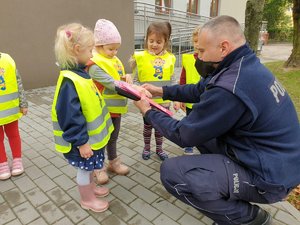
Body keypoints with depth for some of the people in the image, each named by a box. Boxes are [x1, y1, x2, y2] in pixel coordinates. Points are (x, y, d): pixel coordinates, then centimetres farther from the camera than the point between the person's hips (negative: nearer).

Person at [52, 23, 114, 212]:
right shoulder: (69, 81, -28)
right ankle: (87, 199, 34)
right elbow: (69, 117, -28)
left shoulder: (80, 73, 4)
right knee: (84, 169, 12)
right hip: (83, 140, -9)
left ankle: (91, 188, 48)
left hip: (92, 134, 9)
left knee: (89, 166, 26)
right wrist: (81, 141, -22)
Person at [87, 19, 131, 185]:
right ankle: (99, 167, 30)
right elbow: (112, 84, -27)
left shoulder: (115, 61, 7)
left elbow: (121, 79, 11)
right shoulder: (95, 66, -20)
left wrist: (127, 77, -14)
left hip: (115, 107, 7)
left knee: (113, 137, 21)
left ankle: (113, 162, 40)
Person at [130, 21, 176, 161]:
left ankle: (159, 148, 38)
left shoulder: (170, 58, -1)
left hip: (164, 101, 2)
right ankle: (146, 147, 39)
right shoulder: (140, 57, -10)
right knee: (148, 125, 16)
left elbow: (172, 80, 6)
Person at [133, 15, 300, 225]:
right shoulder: (246, 65, 0)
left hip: (267, 176, -9)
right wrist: (162, 91, 12)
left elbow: (183, 135, -18)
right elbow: (201, 89, 12)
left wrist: (149, 112, -3)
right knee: (200, 131, 17)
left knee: (171, 172, -15)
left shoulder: (230, 88, -30)